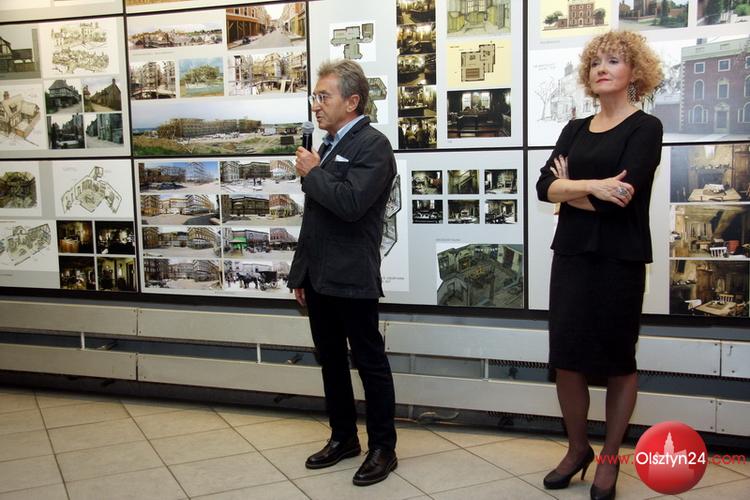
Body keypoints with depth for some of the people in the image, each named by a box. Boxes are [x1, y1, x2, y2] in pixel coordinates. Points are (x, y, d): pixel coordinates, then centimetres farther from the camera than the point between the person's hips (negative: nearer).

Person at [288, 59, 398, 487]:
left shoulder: (373, 145, -12)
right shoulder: (330, 145, 14)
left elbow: (350, 203, -27)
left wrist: (311, 173, -12)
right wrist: (301, 271, 19)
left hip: (351, 278, -8)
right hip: (319, 277, 9)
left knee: (370, 362, 3)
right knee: (331, 360, 17)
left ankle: (383, 448, 16)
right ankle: (344, 436, 31)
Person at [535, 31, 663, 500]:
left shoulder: (646, 127, -4)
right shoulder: (575, 129, 13)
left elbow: (621, 197, -17)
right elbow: (545, 186, -2)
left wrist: (569, 190, -4)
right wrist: (592, 187, -17)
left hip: (620, 259, -5)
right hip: (572, 254, 5)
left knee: (617, 360, 8)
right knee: (567, 358, 6)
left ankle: (609, 458, 23)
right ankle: (577, 449, 25)